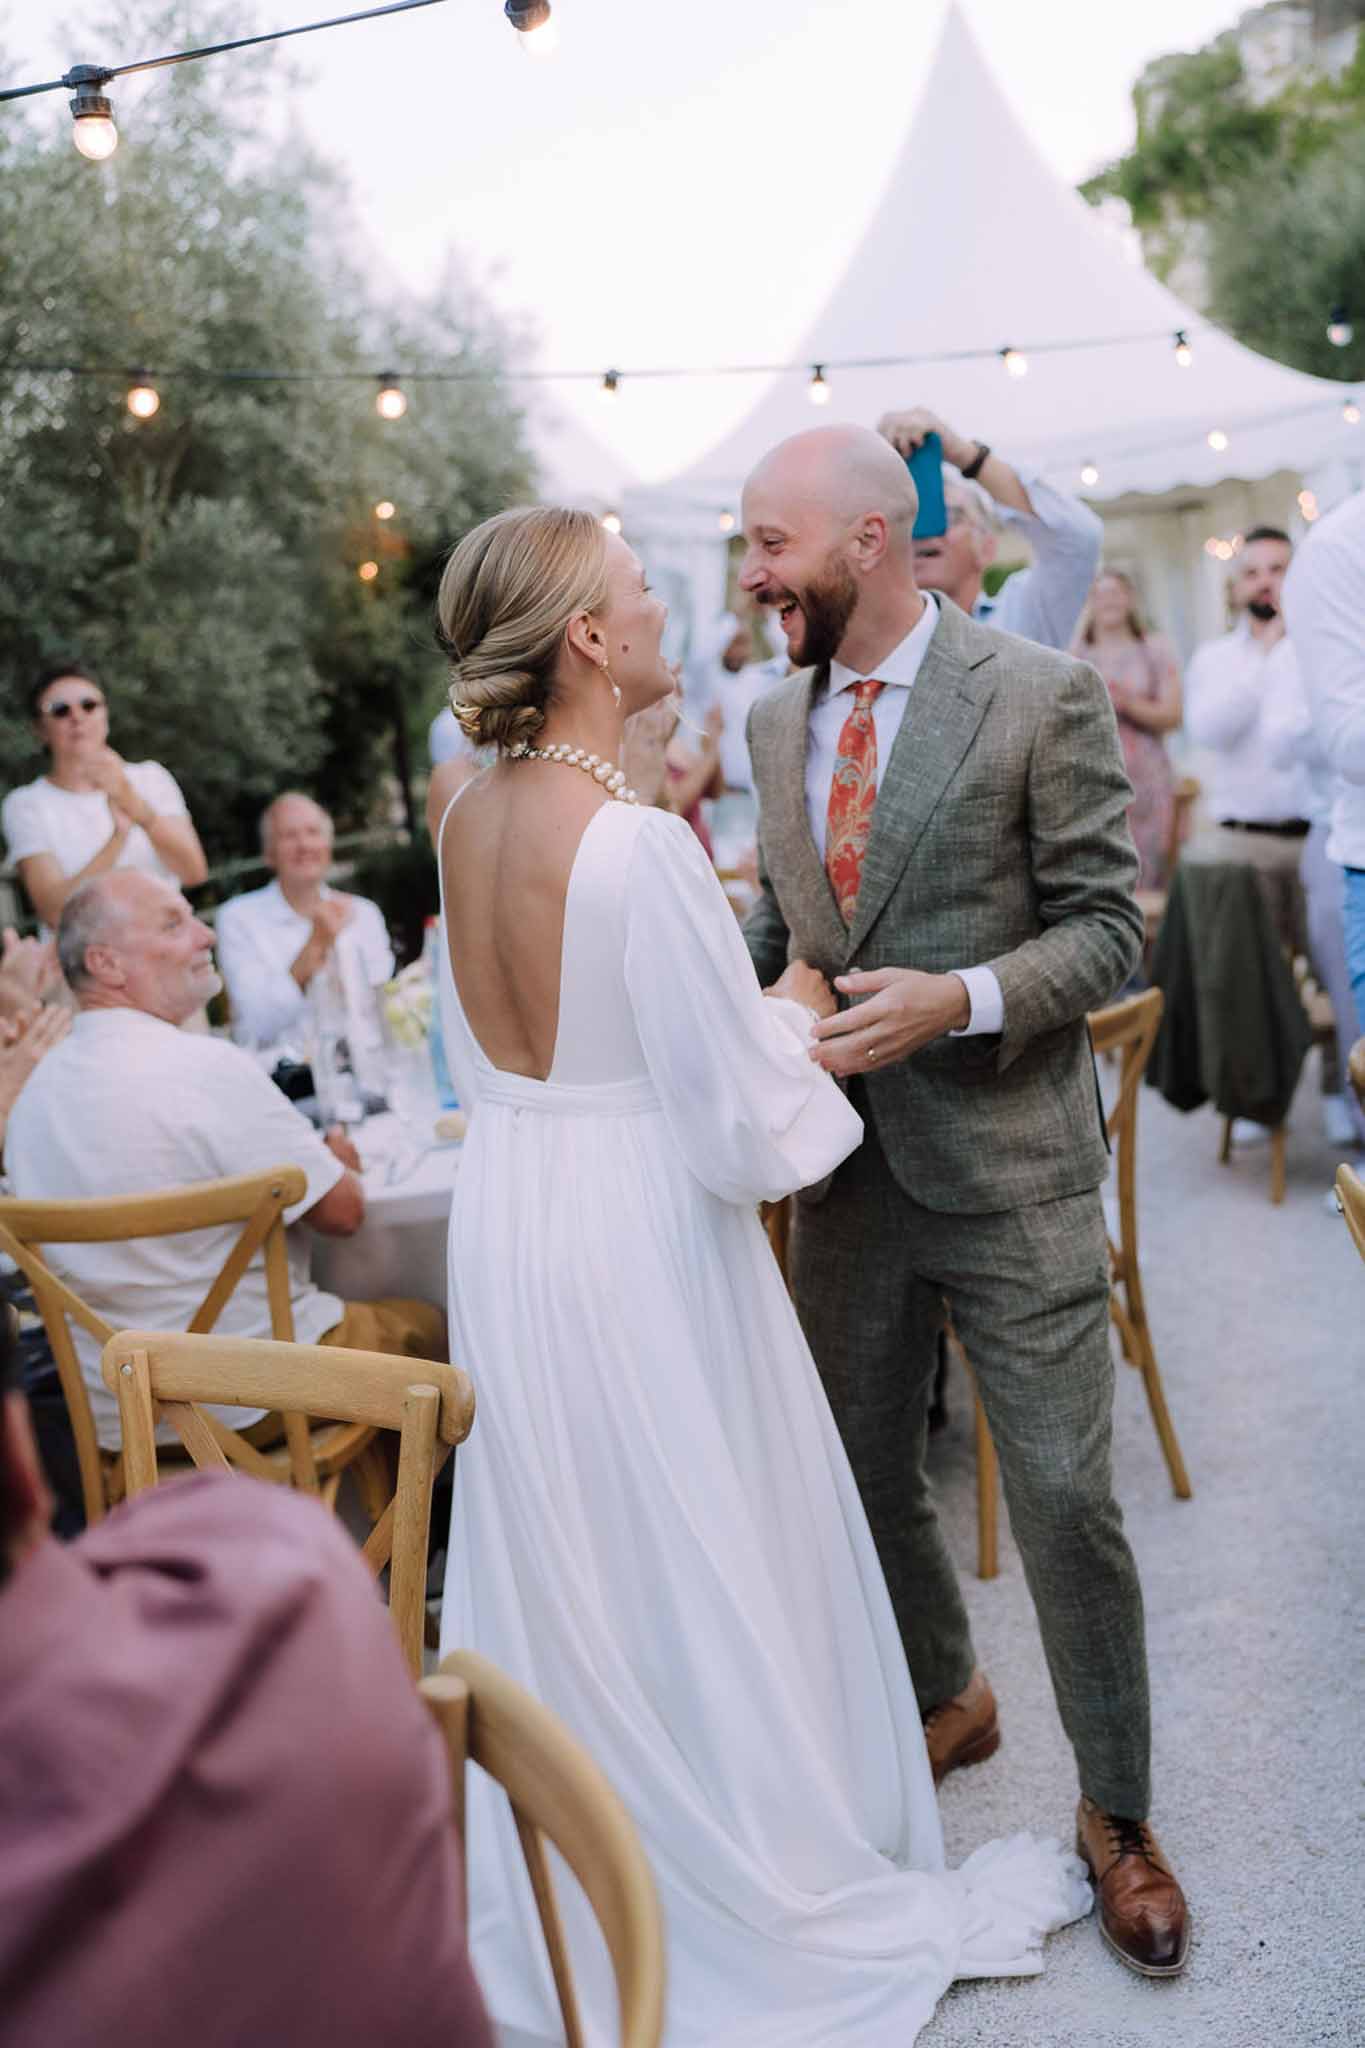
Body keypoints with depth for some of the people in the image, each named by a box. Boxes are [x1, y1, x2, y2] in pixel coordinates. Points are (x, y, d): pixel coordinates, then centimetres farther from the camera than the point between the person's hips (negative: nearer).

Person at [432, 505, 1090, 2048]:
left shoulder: (469, 819, 0)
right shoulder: (638, 844, -25)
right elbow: (746, 1123, -22)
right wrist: (795, 1009, -2)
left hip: (509, 1222, 7)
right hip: (641, 1242, -7)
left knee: (561, 1567, 21)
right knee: (707, 1572, 10)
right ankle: (789, 1898, 31)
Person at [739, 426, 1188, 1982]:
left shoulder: (1042, 699, -11)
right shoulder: (777, 719, 7)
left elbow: (1105, 926, -9)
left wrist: (957, 999, -24)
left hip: (1008, 1166, -5)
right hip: (846, 1164, 6)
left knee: (1066, 1499, 1)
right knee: (859, 1472, 17)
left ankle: (1115, 1811, 23)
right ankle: (943, 1702, 43)